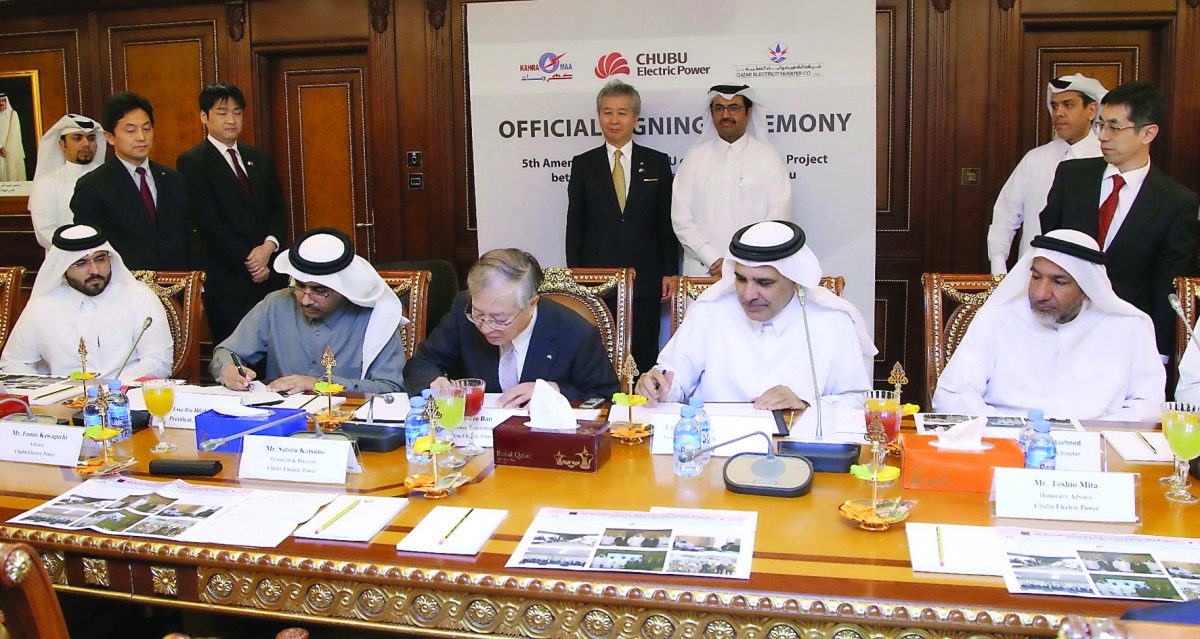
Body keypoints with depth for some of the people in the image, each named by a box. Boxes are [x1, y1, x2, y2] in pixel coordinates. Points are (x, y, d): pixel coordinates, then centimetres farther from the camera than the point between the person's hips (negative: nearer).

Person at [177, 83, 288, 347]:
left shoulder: (259, 158, 16)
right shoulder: (192, 163, -2)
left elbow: (279, 208, 11)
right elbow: (209, 223, -9)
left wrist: (269, 246, -7)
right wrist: (249, 262, -11)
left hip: (272, 275, 5)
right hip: (229, 283, -5)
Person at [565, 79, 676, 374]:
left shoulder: (657, 162, 6)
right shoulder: (583, 164, 6)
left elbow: (666, 222, 6)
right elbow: (575, 224, 5)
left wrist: (669, 272, 1)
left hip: (645, 280, 0)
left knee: (644, 358, 5)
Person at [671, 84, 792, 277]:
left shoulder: (769, 157, 4)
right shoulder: (695, 158, 8)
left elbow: (778, 219, -2)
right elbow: (681, 218, 2)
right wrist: (713, 260, -8)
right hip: (701, 271, 1)